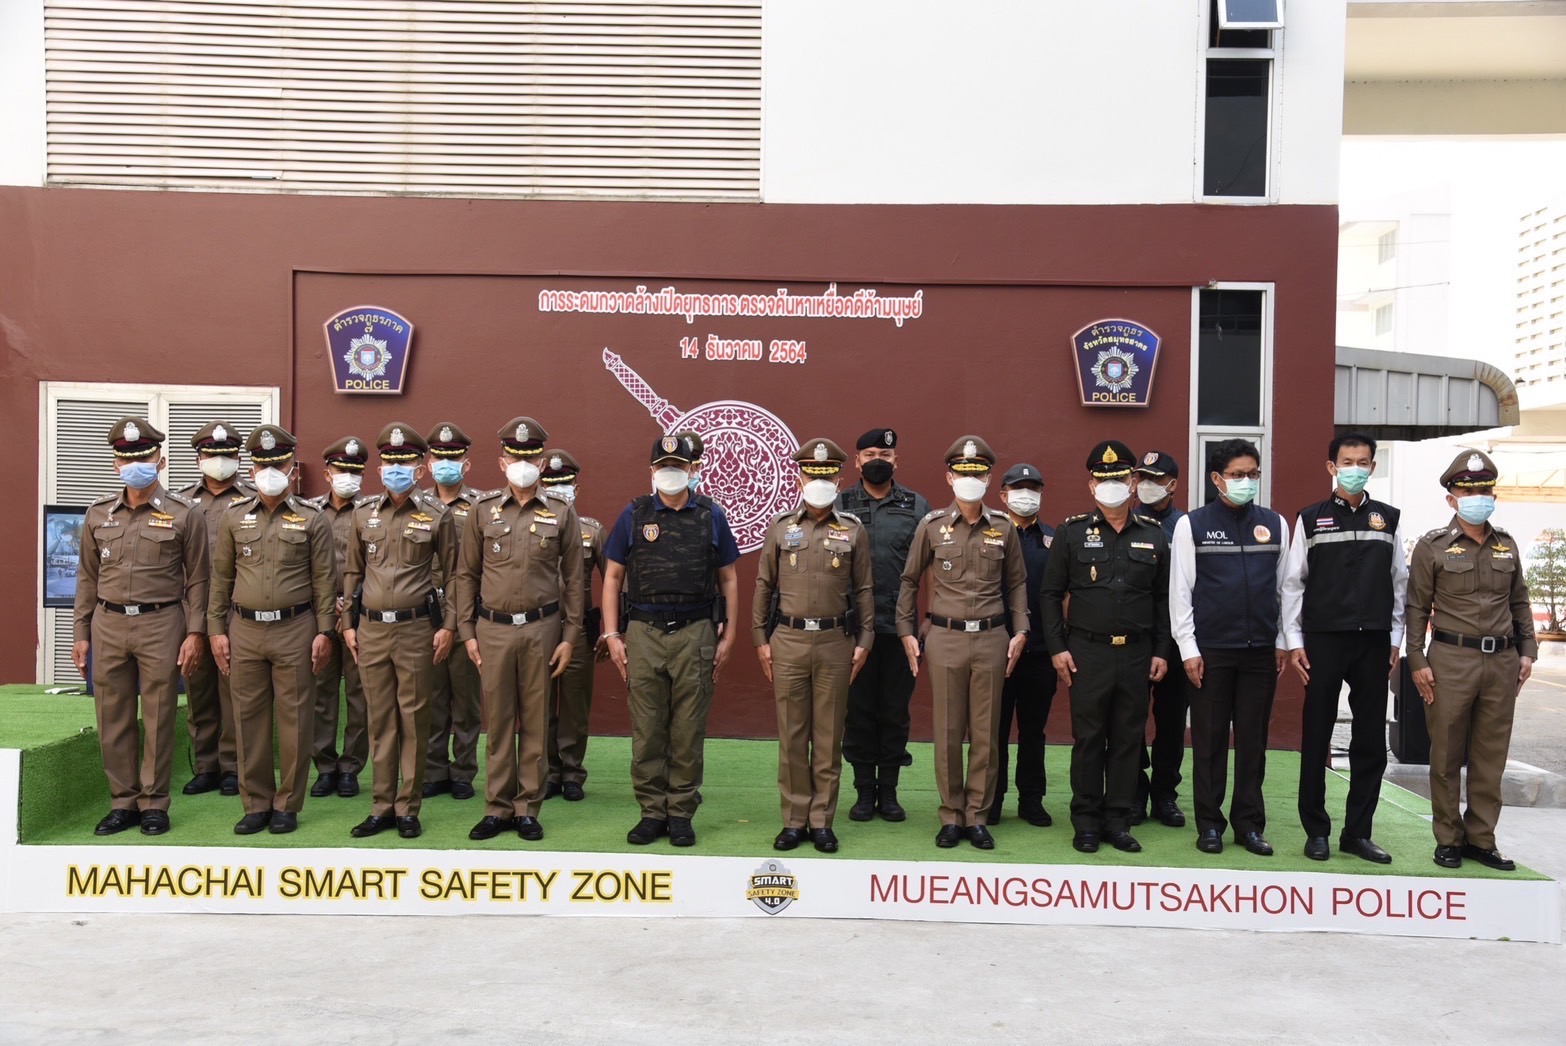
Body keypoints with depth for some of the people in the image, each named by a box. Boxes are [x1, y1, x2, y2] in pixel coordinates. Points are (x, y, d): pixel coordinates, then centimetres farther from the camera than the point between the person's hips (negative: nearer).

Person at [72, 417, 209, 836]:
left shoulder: (185, 514, -2)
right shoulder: (98, 514, 9)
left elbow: (197, 579, 0)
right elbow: (87, 578, 13)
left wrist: (195, 632, -6)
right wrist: (81, 633, 10)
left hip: (160, 624, -3)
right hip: (108, 624, 4)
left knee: (158, 719, 2)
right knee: (113, 720, 7)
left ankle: (154, 804, 13)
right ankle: (122, 802, 19)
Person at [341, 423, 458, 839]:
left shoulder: (436, 516, -1)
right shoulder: (363, 513, 8)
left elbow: (452, 574, 2)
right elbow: (352, 572, 14)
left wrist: (448, 625, -4)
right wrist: (348, 624, 9)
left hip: (417, 629, -3)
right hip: (371, 629, 3)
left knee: (413, 721, 3)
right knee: (380, 721, 8)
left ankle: (408, 808, 13)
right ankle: (381, 807, 17)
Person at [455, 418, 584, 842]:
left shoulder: (561, 513, 2)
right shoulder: (482, 511, 4)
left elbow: (573, 578, 4)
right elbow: (467, 574, 7)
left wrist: (570, 635, -1)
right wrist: (466, 631, 2)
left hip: (541, 628, -1)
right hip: (493, 630, 1)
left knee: (535, 722, 5)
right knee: (498, 722, 6)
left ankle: (528, 809, 15)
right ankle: (497, 808, 16)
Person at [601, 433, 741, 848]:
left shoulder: (711, 516, 6)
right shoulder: (634, 515, 6)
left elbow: (728, 578, 10)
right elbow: (612, 577, 8)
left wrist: (728, 634, 4)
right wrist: (612, 635, 2)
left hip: (695, 634, 0)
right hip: (644, 634, 0)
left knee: (689, 730, 3)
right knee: (647, 730, 3)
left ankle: (681, 813, 14)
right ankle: (652, 811, 15)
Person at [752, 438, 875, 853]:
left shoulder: (853, 531, 4)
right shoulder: (780, 528, 6)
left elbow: (864, 590, 6)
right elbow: (763, 586, 7)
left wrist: (863, 642, 1)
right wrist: (761, 640, 3)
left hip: (835, 642, 0)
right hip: (788, 640, 1)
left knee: (828, 737, 5)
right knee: (791, 736, 5)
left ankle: (822, 821, 14)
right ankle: (794, 819, 15)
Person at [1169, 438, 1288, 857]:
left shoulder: (1275, 524, 8)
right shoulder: (1192, 525, -1)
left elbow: (1283, 586, 11)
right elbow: (1180, 591, -2)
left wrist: (1282, 642, 8)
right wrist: (1188, 649, -6)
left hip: (1260, 650, 3)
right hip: (1211, 651, -2)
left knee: (1253, 739, 7)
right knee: (1209, 740, 4)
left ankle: (1249, 824, 18)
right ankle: (1210, 824, 14)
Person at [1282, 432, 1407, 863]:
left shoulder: (1387, 519, 7)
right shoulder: (1310, 519, 1)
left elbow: (1399, 582, 10)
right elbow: (1292, 583, 1)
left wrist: (1395, 640, 6)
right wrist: (1294, 642, -4)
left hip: (1373, 642, 2)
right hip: (1323, 639, -2)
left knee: (1371, 740, 6)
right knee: (1316, 738, 4)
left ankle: (1358, 831, 16)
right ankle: (1316, 831, 14)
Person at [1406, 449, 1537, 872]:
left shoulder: (1506, 545, 12)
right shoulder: (1432, 546, 0)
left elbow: (1520, 602, 18)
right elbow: (1417, 607, -1)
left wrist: (1527, 651, 10)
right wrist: (1417, 661, -6)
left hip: (1502, 662, 4)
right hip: (1451, 659, -4)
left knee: (1491, 758, 7)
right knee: (1446, 757, 2)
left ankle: (1481, 839, 17)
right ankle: (1449, 840, 12)